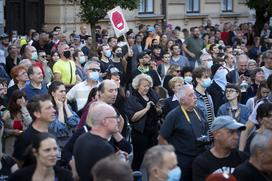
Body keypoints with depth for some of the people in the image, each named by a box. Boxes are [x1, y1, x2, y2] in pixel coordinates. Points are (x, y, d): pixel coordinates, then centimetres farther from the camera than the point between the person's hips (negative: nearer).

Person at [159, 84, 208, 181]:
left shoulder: (198, 111, 8)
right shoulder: (174, 115, -11)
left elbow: (205, 130, 24)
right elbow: (162, 139, -10)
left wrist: (206, 138, 4)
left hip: (201, 158, 6)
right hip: (182, 161, -6)